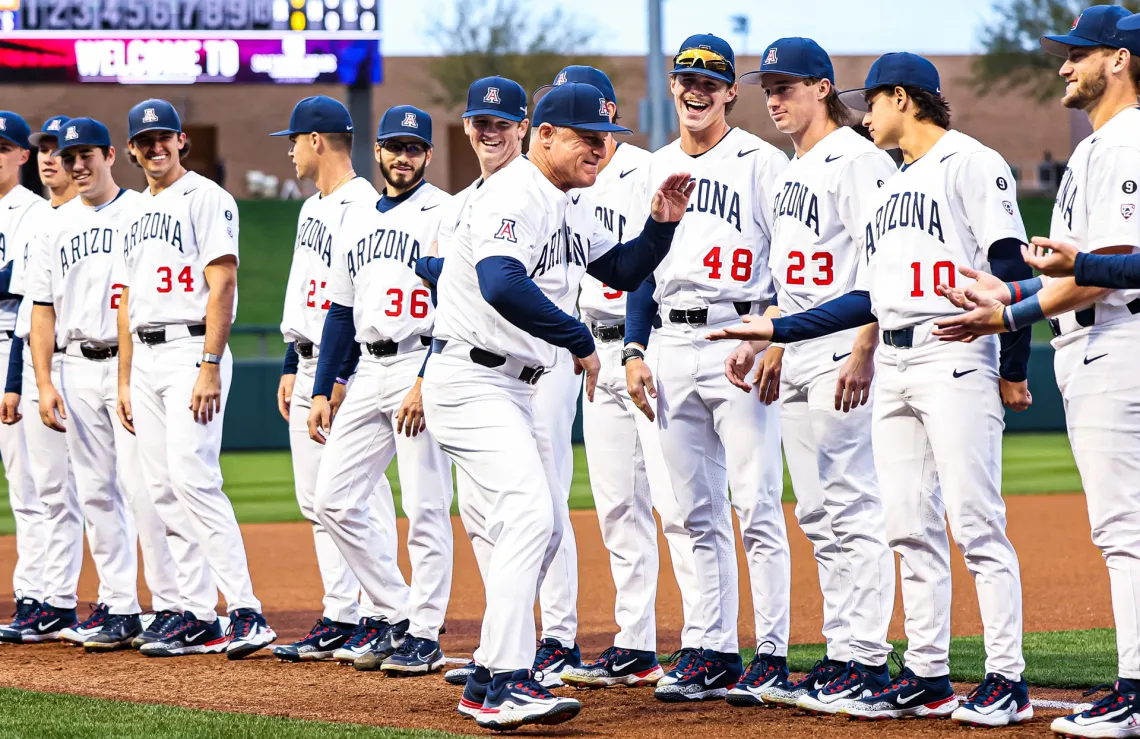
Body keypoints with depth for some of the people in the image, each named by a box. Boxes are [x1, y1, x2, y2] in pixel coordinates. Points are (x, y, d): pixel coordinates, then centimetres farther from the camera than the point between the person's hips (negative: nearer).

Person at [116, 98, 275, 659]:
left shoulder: (205, 198, -6)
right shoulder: (135, 212, 19)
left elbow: (223, 285, -14)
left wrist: (210, 367, -21)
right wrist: (124, 380, 17)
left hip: (191, 349, -9)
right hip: (145, 357, 9)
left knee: (193, 478, -19)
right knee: (164, 491, 6)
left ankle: (246, 612, -20)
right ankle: (198, 617, 9)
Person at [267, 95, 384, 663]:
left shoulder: (363, 206, -14)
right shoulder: (312, 208, 17)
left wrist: (338, 379, -22)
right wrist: (291, 369, 19)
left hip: (346, 367, -10)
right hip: (309, 366, 10)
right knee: (315, 502, 10)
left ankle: (375, 617, -5)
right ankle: (339, 618, 14)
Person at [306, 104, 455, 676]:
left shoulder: (442, 213, -4)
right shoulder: (357, 219, 18)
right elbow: (340, 310, 20)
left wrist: (427, 382, -21)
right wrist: (321, 391, 15)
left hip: (424, 365, -8)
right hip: (369, 371, 8)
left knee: (424, 505, -6)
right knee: (335, 499, 4)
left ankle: (425, 636, 0)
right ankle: (395, 614, 13)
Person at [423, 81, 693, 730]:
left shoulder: (568, 210, 13)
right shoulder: (514, 196, -18)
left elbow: (622, 271, 23)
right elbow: (501, 287, -35)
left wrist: (662, 226, 4)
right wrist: (581, 341, -27)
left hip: (515, 388, 11)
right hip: (470, 380, -11)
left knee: (543, 528, 12)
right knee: (530, 513, -21)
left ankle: (490, 683, 19)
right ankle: (507, 685, -25)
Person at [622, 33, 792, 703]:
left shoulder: (762, 163, -2)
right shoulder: (658, 168, 17)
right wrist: (635, 350, 11)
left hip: (740, 340, -6)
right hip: (673, 342, 6)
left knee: (756, 505, -8)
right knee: (699, 513, 8)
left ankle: (772, 653, -5)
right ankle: (714, 649, 12)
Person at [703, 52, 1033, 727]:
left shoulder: (970, 164, -5)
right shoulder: (891, 187, 22)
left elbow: (1011, 266, -11)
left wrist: (1014, 368, -14)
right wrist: (778, 329, 16)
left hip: (955, 358, -9)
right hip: (895, 363, 9)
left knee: (976, 521, -10)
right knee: (911, 530, 7)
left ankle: (1007, 680, -9)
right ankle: (928, 677, 11)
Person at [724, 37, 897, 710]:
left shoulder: (856, 160, -9)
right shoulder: (791, 172, 20)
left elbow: (882, 265, -17)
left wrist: (863, 352, -24)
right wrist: (769, 343, 22)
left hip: (844, 352, -10)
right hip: (798, 358, 10)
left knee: (853, 509, -9)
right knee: (819, 516, 9)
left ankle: (867, 662, -8)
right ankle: (842, 656, 13)